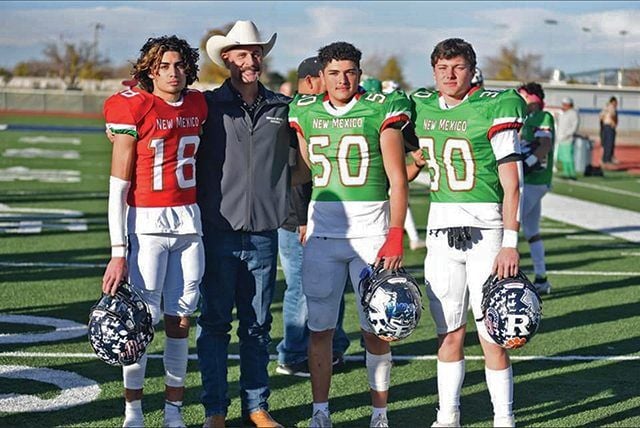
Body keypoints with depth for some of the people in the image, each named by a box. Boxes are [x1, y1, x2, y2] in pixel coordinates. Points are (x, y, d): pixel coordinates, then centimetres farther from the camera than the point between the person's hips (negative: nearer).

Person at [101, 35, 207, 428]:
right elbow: (119, 186, -9)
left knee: (181, 319, 7)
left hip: (189, 222, 5)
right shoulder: (134, 108, -8)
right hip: (146, 222, -5)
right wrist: (119, 252, -13)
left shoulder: (198, 106, 8)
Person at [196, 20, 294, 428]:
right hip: (218, 230, -2)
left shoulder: (282, 107, 8)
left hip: (264, 232, 2)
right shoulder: (208, 105, 1)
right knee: (215, 323, 3)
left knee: (258, 325, 9)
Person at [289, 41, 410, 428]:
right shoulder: (305, 113, 9)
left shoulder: (381, 110, -2)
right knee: (320, 327, 4)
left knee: (375, 329, 1)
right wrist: (299, 223, 9)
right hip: (322, 231, 3)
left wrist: (396, 236, -11)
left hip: (371, 231, -3)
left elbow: (398, 181, -3)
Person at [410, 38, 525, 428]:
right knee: (449, 332, 9)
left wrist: (510, 242, -13)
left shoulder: (495, 108, -6)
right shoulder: (420, 106, 9)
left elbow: (511, 184, -8)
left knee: (493, 334, -4)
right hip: (440, 229, 4)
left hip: (486, 230, -4)